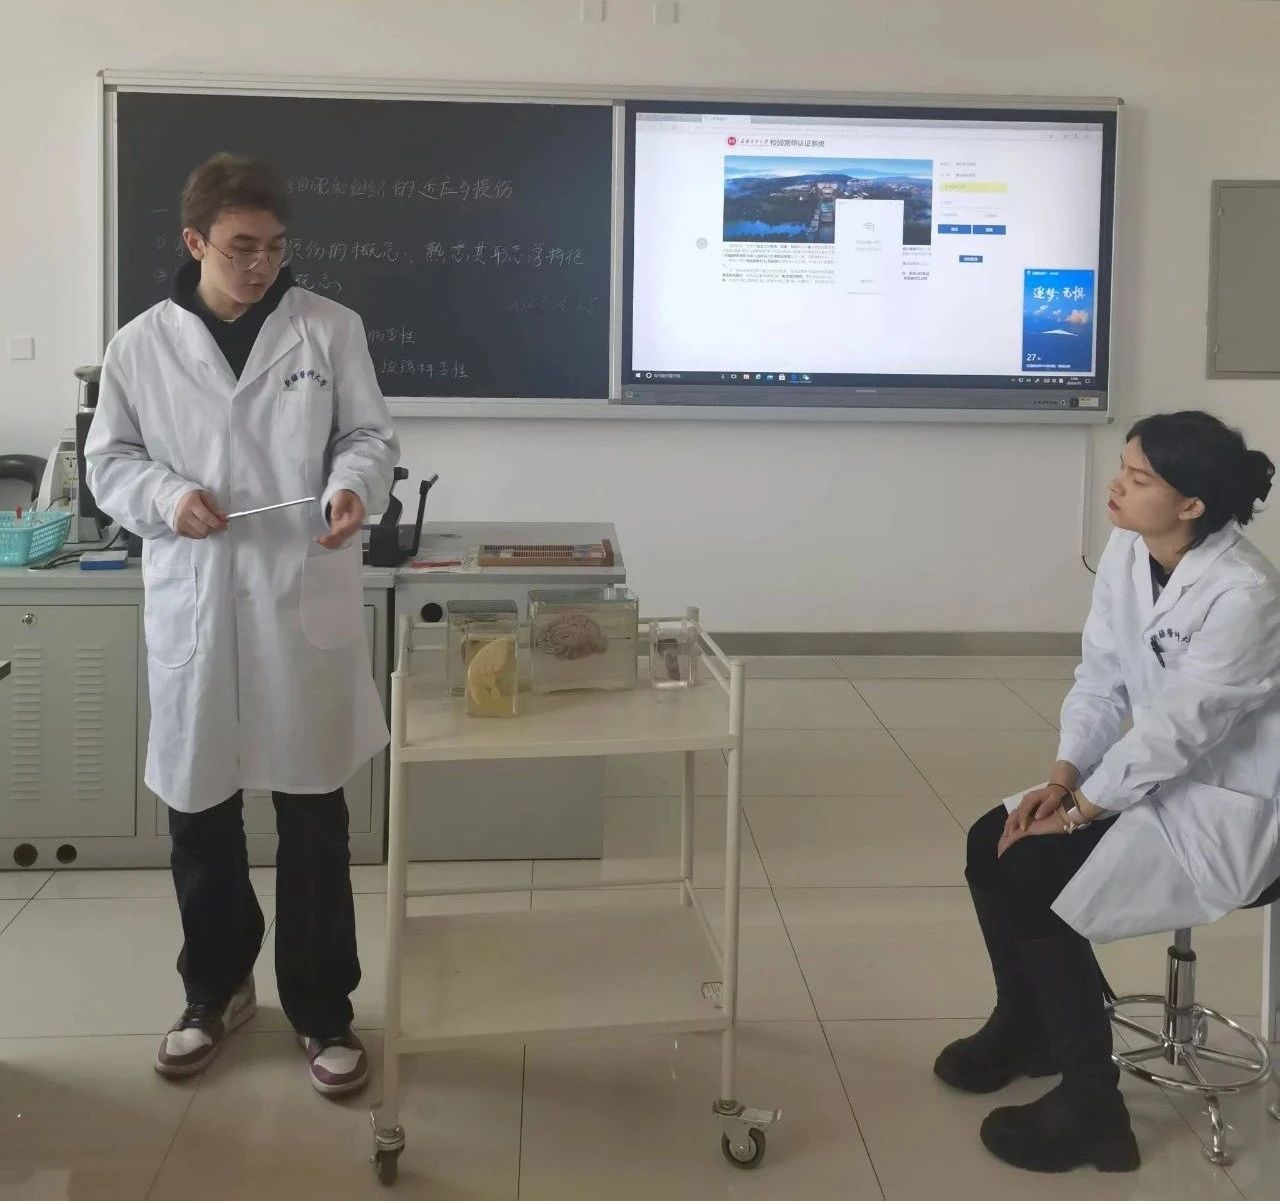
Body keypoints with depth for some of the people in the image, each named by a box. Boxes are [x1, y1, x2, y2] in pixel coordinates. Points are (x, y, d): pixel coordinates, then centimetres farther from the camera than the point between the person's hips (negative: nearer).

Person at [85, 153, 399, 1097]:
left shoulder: (332, 329, 1)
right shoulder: (143, 344, 3)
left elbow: (371, 437, 4)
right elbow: (109, 460, 8)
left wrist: (352, 487, -19)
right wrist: (167, 497, -12)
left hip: (306, 602, -1)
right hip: (193, 605, 2)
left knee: (315, 818, 5)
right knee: (199, 812, 13)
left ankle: (322, 1009, 21)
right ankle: (217, 987, 35)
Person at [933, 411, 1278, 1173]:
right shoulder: (1127, 553, -2)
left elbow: (1175, 729, -26)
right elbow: (1101, 678, 1)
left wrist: (1078, 813, -21)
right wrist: (1061, 780, -11)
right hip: (1151, 774, 8)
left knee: (1034, 875, -19)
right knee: (993, 843, -3)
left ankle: (1091, 1105, -5)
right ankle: (1024, 1026, 23)